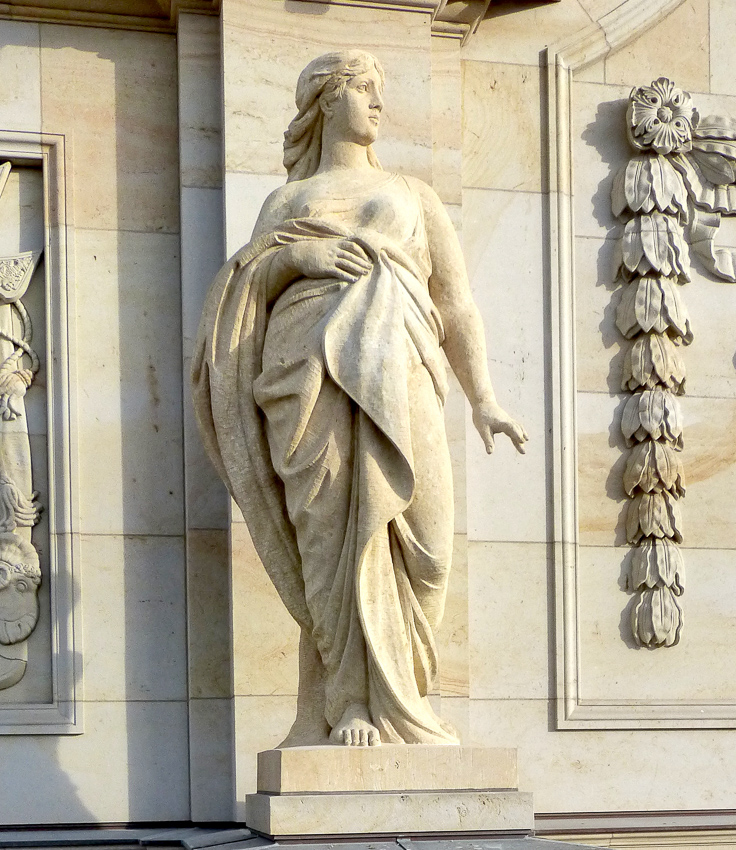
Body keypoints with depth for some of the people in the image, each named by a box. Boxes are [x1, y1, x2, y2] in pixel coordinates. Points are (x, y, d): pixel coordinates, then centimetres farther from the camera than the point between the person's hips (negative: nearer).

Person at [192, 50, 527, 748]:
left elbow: (455, 302, 17)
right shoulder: (285, 203, 25)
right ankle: (359, 709, -14)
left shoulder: (412, 195, 26)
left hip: (392, 370, 1)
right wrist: (293, 253, -9)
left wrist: (482, 399, 5)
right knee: (340, 526, -16)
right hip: (311, 363, -1)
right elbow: (248, 285, 12)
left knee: (413, 538, -12)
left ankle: (353, 696, 0)